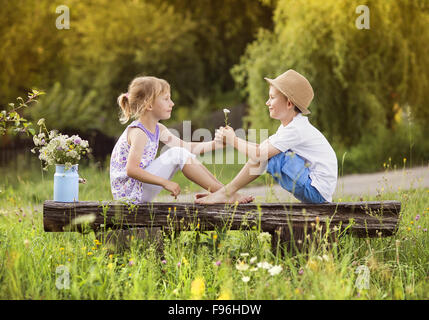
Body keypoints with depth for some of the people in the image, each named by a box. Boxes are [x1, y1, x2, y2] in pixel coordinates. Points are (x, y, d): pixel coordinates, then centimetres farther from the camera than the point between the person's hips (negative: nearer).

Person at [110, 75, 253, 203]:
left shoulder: (158, 129, 11)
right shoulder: (138, 133, -18)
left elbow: (189, 147, 13)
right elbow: (131, 170, -30)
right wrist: (165, 183, -31)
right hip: (130, 193, -10)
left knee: (182, 153, 8)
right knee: (177, 154, -20)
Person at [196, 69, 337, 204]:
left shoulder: (296, 129, -19)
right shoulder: (290, 125, 13)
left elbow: (258, 153, -23)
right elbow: (261, 147, 11)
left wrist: (233, 140, -9)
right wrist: (232, 138, -1)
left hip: (318, 193, -10)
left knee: (267, 153, -16)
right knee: (267, 152, 11)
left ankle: (227, 193, -7)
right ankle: (226, 191, 9)